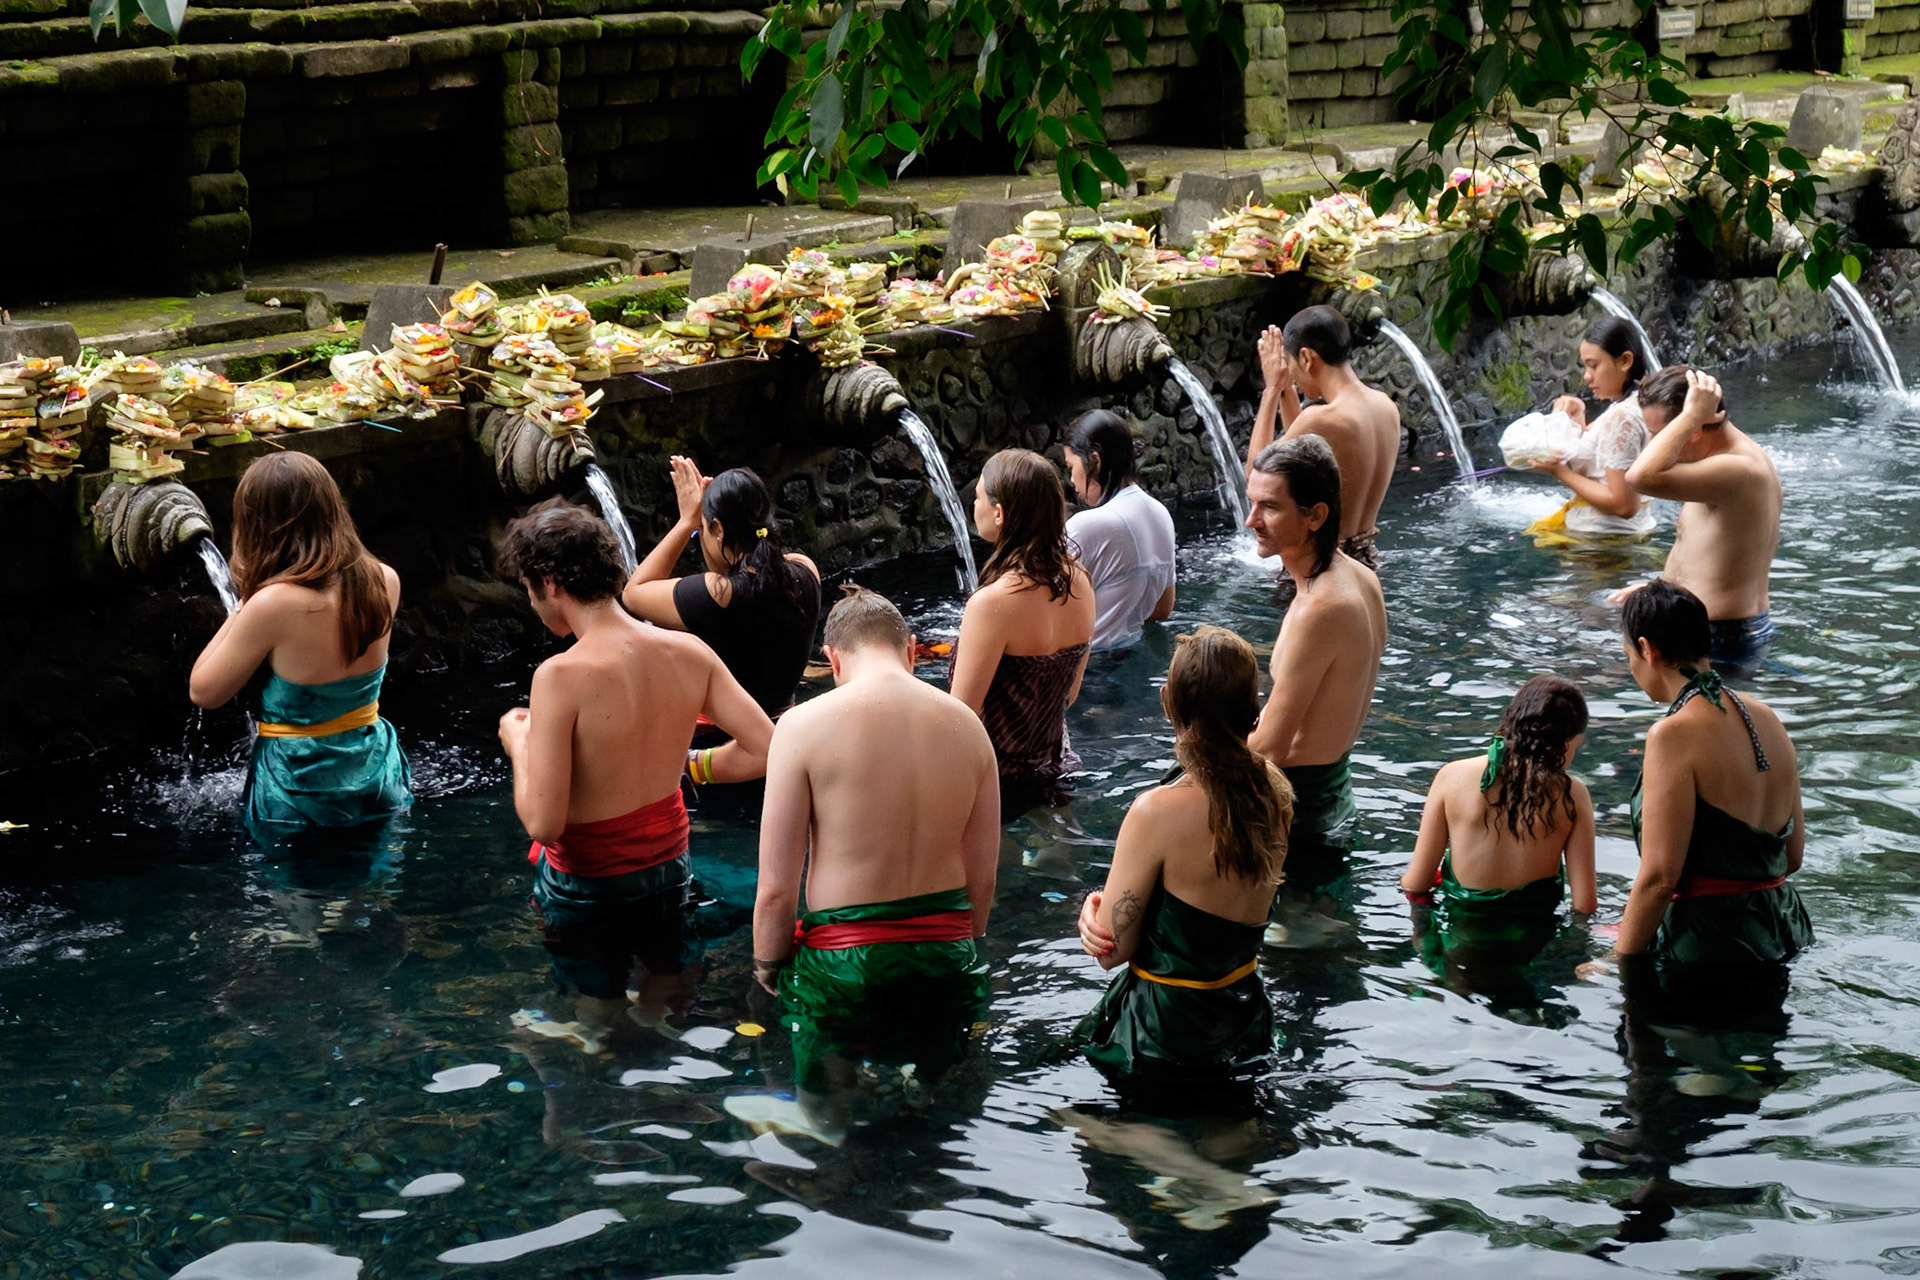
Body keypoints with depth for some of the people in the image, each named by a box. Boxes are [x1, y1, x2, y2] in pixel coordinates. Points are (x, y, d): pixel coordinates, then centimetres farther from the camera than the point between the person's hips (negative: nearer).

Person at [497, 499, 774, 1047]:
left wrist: (518, 744, -9)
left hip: (587, 883, -4)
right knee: (669, 1011, 24)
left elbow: (543, 821, -28)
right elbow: (765, 751, -9)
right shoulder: (688, 653, -12)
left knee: (599, 1025, 15)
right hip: (669, 861, 5)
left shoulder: (562, 677, -27)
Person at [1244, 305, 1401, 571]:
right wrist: (1287, 391, 13)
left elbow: (1255, 477, -10)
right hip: (1365, 560, 9)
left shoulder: (1322, 419, -24)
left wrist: (1272, 391, -6)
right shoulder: (1386, 407, 3)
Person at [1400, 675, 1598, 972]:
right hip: (1535, 944, -1)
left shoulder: (1453, 777, -7)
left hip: (1458, 938, 1)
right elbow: (1584, 905, -8)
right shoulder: (1572, 797, -9)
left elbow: (1415, 885, -3)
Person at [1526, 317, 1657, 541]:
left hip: (1601, 537, -9)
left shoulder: (1621, 417, -18)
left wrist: (1559, 471, -17)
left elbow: (1623, 505, -22)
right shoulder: (1638, 405, 10)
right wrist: (1578, 421, 1)